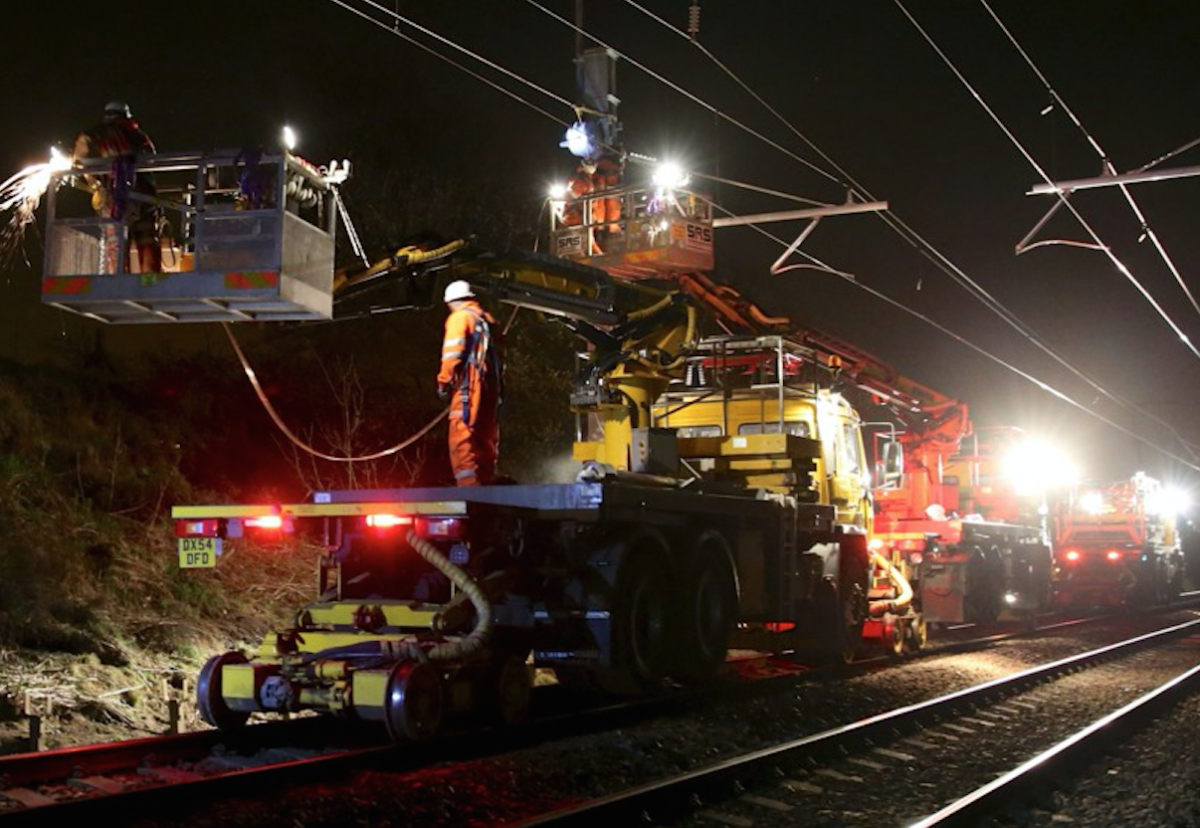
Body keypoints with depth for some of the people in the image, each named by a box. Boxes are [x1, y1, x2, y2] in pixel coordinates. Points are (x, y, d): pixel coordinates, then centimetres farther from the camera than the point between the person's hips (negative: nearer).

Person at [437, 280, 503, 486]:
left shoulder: (460, 317, -1)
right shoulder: (488, 319, 21)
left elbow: (452, 353, -12)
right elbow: (497, 355, 18)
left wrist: (444, 381, -7)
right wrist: (498, 386, 18)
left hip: (469, 384, -8)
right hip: (492, 385, 8)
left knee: (461, 440, -12)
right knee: (486, 441, 13)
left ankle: (469, 487, -21)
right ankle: (487, 483, 16)